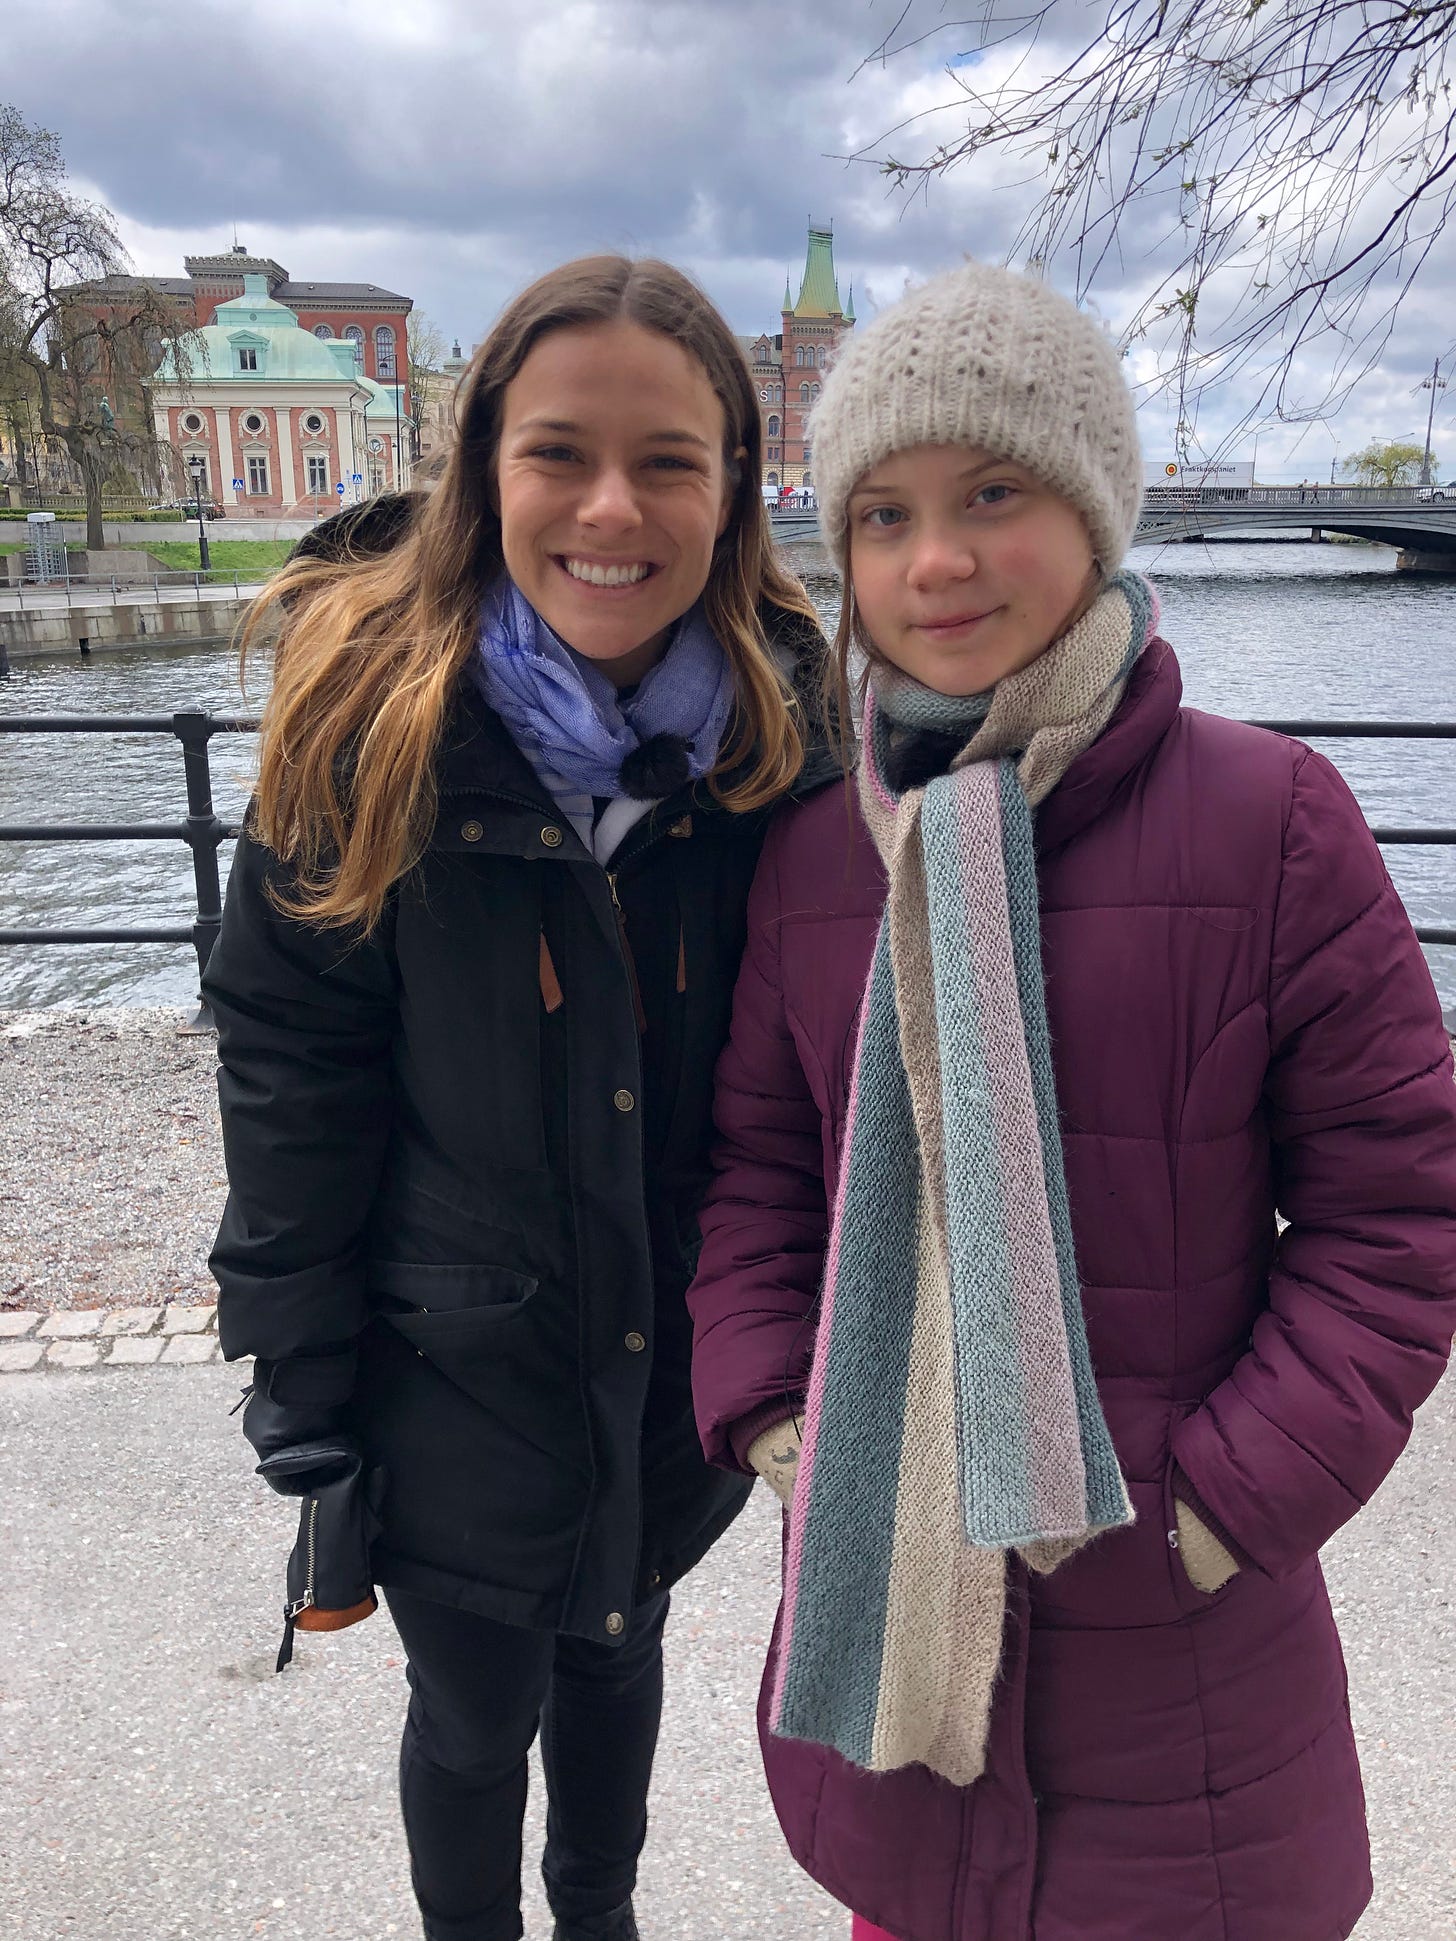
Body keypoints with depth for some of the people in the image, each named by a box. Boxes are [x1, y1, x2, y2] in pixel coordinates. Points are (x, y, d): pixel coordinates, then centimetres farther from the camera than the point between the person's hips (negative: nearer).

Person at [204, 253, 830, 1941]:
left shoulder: (783, 713, -11)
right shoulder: (371, 707, -18)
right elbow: (287, 1067, -13)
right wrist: (301, 1395, -11)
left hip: (687, 1349, 3)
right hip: (459, 1358, -2)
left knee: (616, 1651, 27)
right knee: (477, 1714, 19)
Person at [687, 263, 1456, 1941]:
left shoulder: (1269, 821, -12)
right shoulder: (812, 853, -1)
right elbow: (756, 1172, 6)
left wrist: (1230, 1501, -12)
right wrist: (769, 1420, -5)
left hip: (1174, 1618, -3)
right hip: (884, 1583, 3)